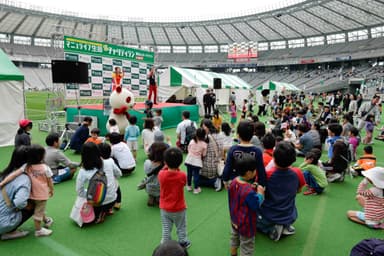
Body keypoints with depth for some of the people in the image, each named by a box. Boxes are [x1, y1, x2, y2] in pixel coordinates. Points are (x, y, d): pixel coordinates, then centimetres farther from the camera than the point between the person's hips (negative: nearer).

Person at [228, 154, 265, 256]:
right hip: (245, 224, -8)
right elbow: (256, 206, -23)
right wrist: (260, 193, -13)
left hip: (235, 220, 8)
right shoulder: (249, 191, -36)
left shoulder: (234, 182, -12)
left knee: (234, 238, 30)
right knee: (247, 246, 15)